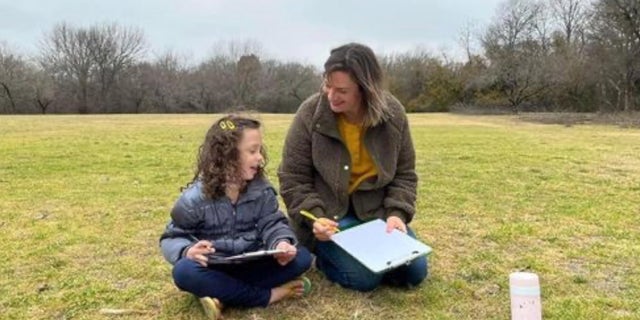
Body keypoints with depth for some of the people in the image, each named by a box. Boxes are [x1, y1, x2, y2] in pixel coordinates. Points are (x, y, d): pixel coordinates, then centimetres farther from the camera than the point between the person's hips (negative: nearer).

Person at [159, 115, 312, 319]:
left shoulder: (262, 190, -1)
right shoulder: (195, 198, -10)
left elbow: (272, 224, -5)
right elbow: (172, 238, -5)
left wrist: (282, 243, -29)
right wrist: (187, 251, -29)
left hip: (252, 266, 2)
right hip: (214, 270, -2)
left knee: (302, 257, -18)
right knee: (184, 271, -35)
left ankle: (225, 296, -23)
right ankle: (269, 295, -26)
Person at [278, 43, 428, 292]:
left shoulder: (393, 114, -10)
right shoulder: (310, 114, -17)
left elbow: (405, 174, 1)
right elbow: (293, 179, -10)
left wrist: (397, 213, -15)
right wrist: (314, 217, -24)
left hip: (377, 209, 4)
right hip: (329, 212, -3)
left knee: (414, 272, -7)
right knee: (364, 277, -21)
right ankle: (325, 256, 10)